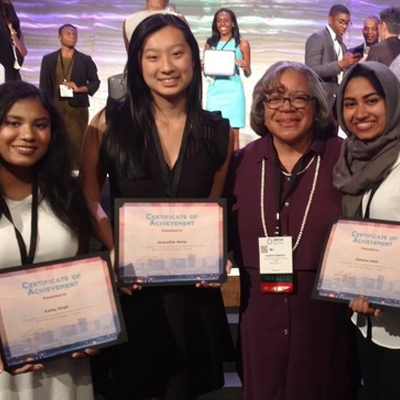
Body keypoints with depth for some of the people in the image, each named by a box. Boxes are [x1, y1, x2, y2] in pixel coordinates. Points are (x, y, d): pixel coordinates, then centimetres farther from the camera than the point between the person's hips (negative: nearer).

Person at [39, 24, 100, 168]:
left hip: (78, 108, 0)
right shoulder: (48, 59, 9)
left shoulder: (85, 60, 9)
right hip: (55, 108, 0)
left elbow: (95, 82, 10)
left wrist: (79, 89, -8)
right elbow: (44, 86, 7)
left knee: (78, 145, -4)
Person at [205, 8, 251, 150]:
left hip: (233, 91, -2)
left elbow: (248, 74, 4)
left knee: (233, 134, -3)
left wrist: (245, 67, -18)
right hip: (214, 91, 2)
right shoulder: (210, 43, 9)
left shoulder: (242, 44, 2)